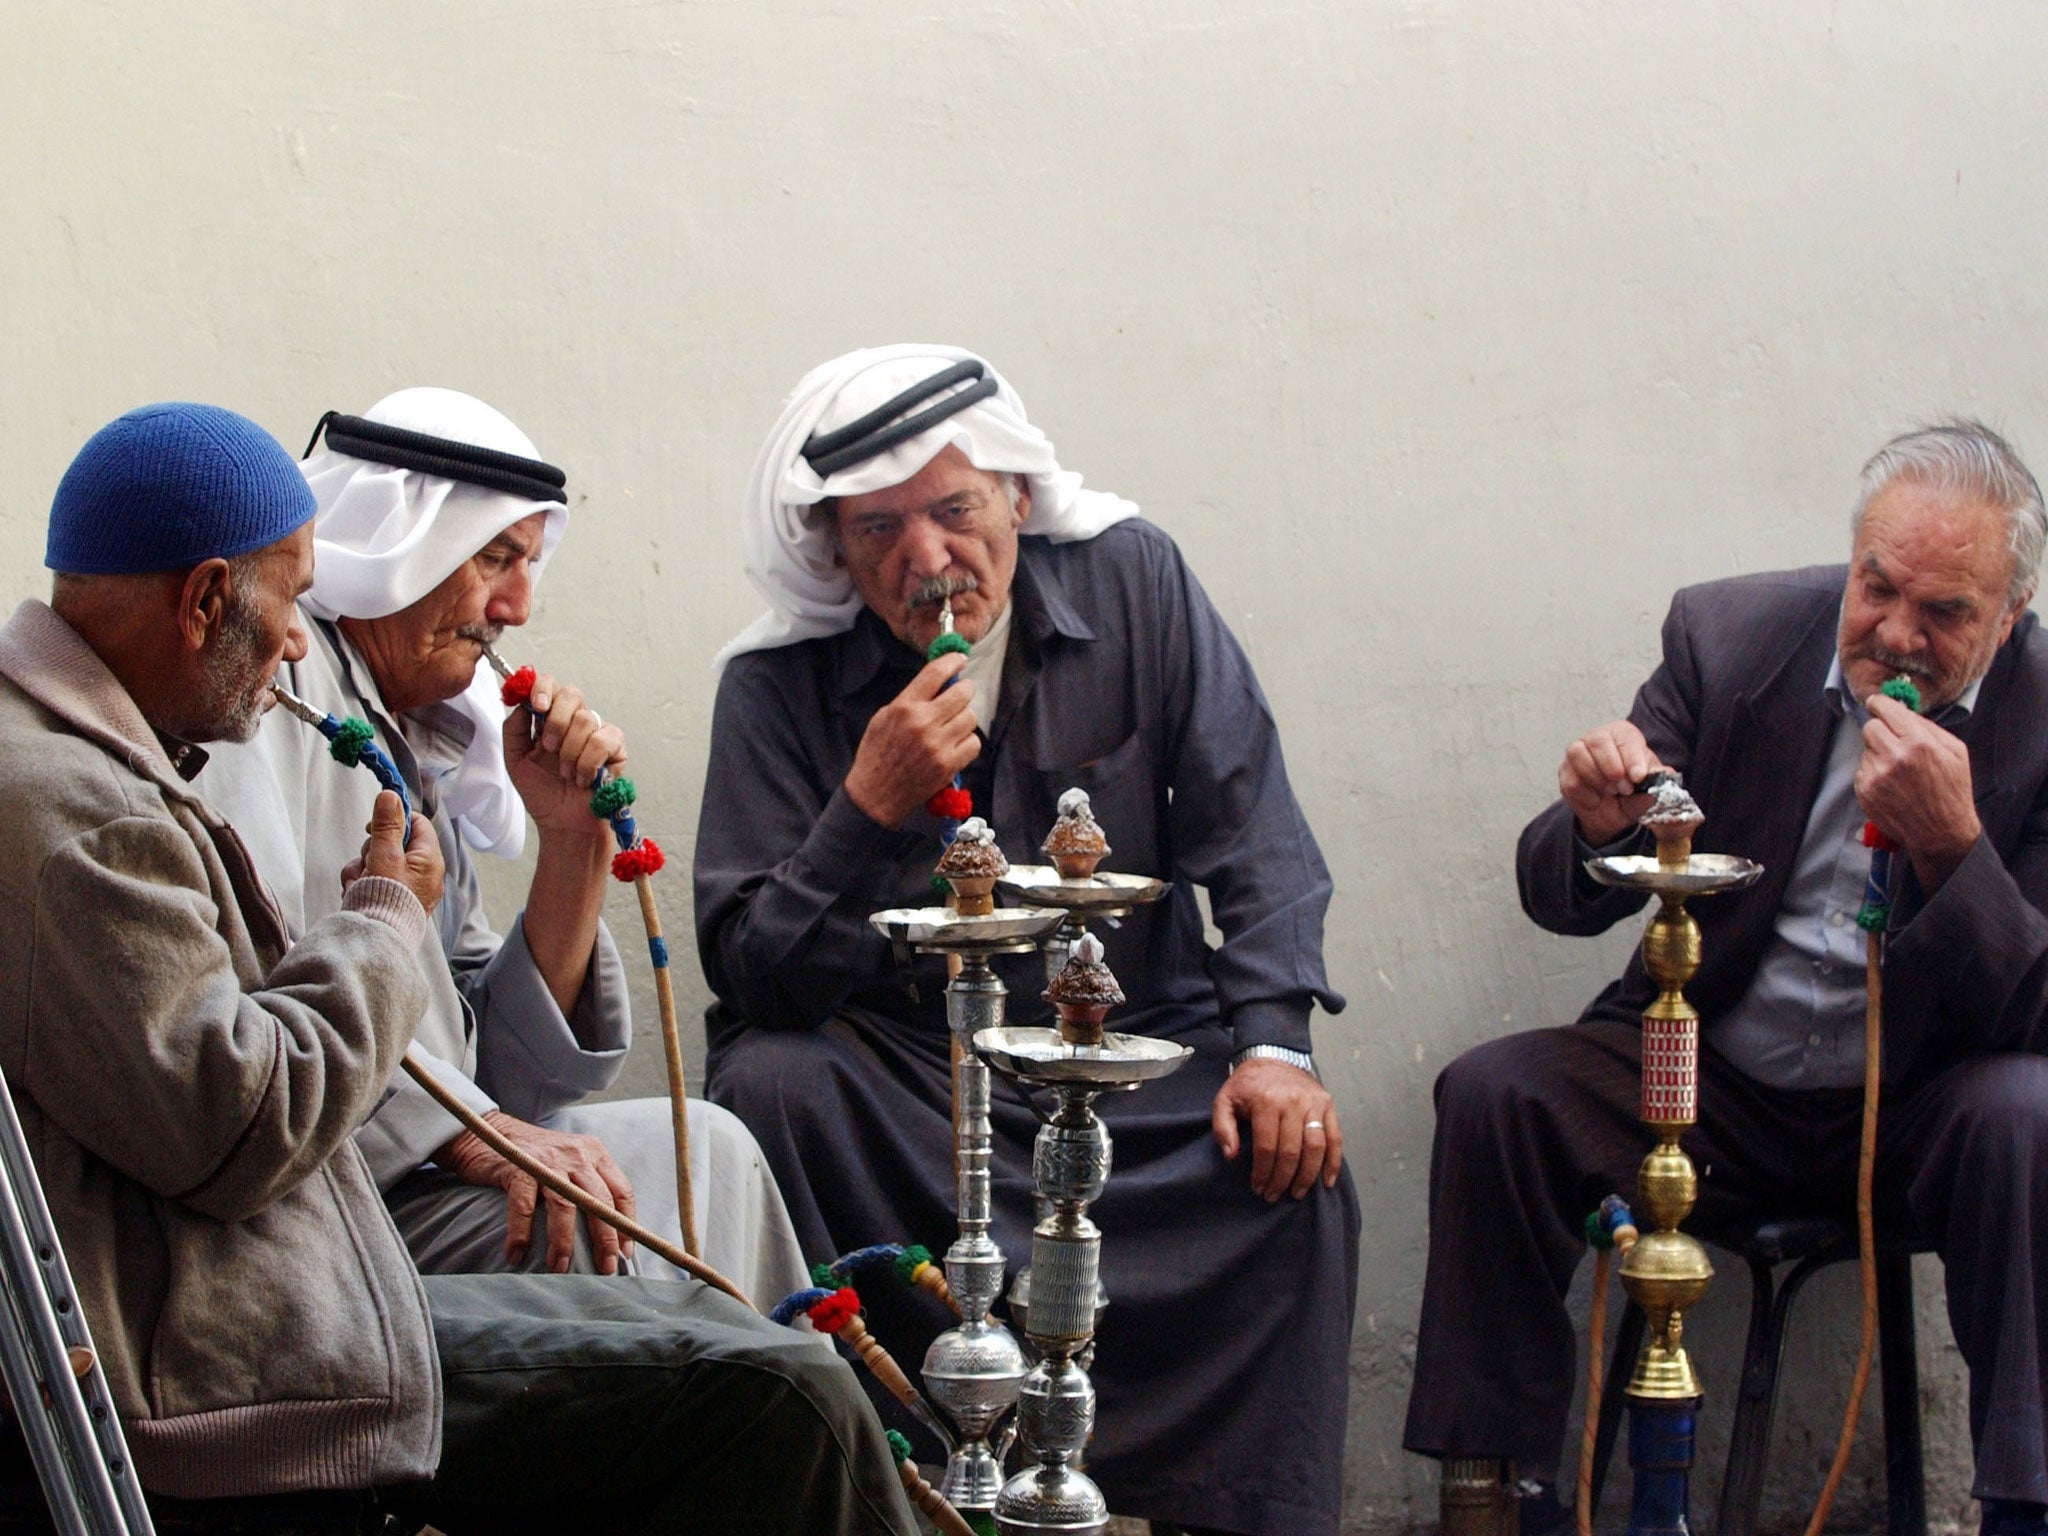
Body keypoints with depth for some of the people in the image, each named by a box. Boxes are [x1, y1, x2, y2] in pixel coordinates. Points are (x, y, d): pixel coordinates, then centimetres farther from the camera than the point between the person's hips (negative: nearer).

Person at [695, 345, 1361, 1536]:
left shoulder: (1132, 585, -3)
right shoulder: (780, 685, -8)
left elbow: (1252, 826, -2)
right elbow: (748, 970, -13)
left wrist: (1272, 1042, -16)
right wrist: (869, 811, -28)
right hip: (898, 1071, -1)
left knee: (1297, 1160, -25)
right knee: (767, 1083, -30)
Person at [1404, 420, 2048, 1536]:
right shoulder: (1729, 636, -4)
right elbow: (1562, 900, -3)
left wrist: (1951, 846, -33)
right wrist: (1599, 826, -28)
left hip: (1916, 1111, -2)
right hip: (1711, 1079, 2)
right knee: (1492, 1096, -20)